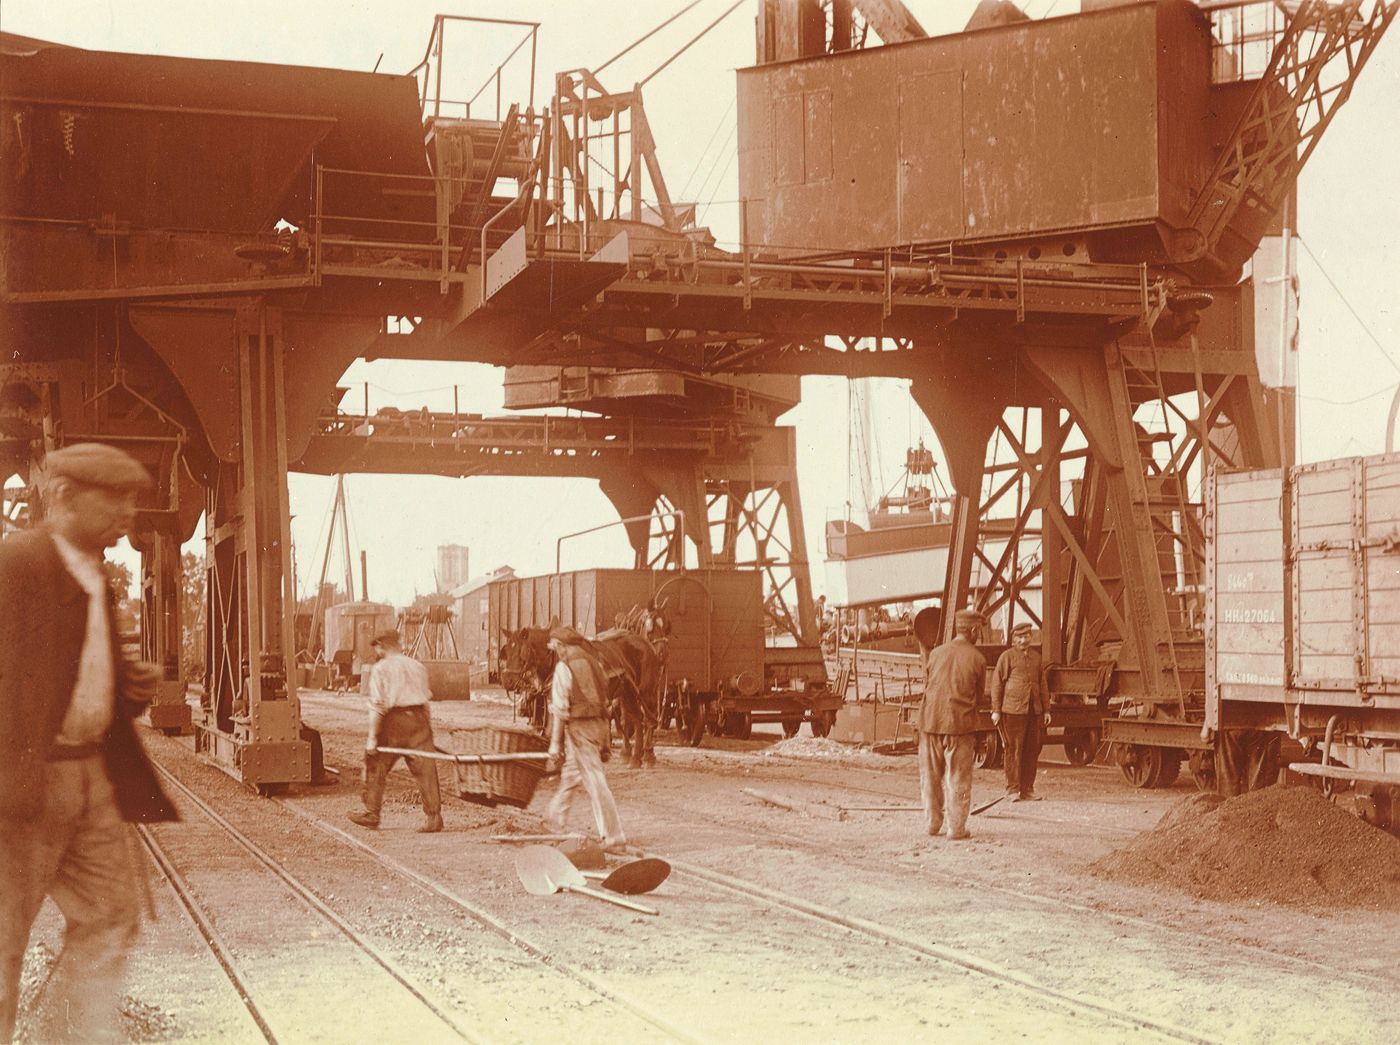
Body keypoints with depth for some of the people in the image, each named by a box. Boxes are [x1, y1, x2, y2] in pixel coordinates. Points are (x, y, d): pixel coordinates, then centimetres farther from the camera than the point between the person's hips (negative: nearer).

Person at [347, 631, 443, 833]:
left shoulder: (379, 669, 0)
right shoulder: (417, 666, 15)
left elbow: (377, 705, -8)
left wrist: (372, 737, -8)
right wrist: (428, 729, 23)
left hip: (394, 720, -4)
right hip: (419, 720, 4)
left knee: (376, 768, 12)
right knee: (425, 769, 1)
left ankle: (371, 814, 19)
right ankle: (433, 817, -4)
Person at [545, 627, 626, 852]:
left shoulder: (564, 667, -10)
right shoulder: (593, 662, 12)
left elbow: (560, 708, -12)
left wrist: (555, 743, -10)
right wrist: (604, 737, 19)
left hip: (578, 728, -8)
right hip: (598, 723, 8)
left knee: (595, 782, -7)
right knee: (571, 774, 24)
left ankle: (613, 837, -7)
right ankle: (558, 820, 41)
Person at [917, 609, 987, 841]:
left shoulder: (936, 653, 3)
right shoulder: (977, 659, -5)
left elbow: (926, 685, 10)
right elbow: (979, 695, 3)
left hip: (930, 721, 3)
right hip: (960, 724, -3)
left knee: (930, 776, 14)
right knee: (958, 778, 4)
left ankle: (933, 823, 20)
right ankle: (956, 828, 5)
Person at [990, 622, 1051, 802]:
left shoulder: (1036, 657, 16)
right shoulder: (1007, 657, 0)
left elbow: (1042, 684, 22)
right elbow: (997, 684, -2)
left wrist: (1045, 710, 18)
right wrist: (996, 710, -6)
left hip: (1034, 711, 5)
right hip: (1013, 710, -5)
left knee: (1032, 750, 6)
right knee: (1014, 749, -3)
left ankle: (1027, 789, 13)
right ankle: (1013, 789, 3)